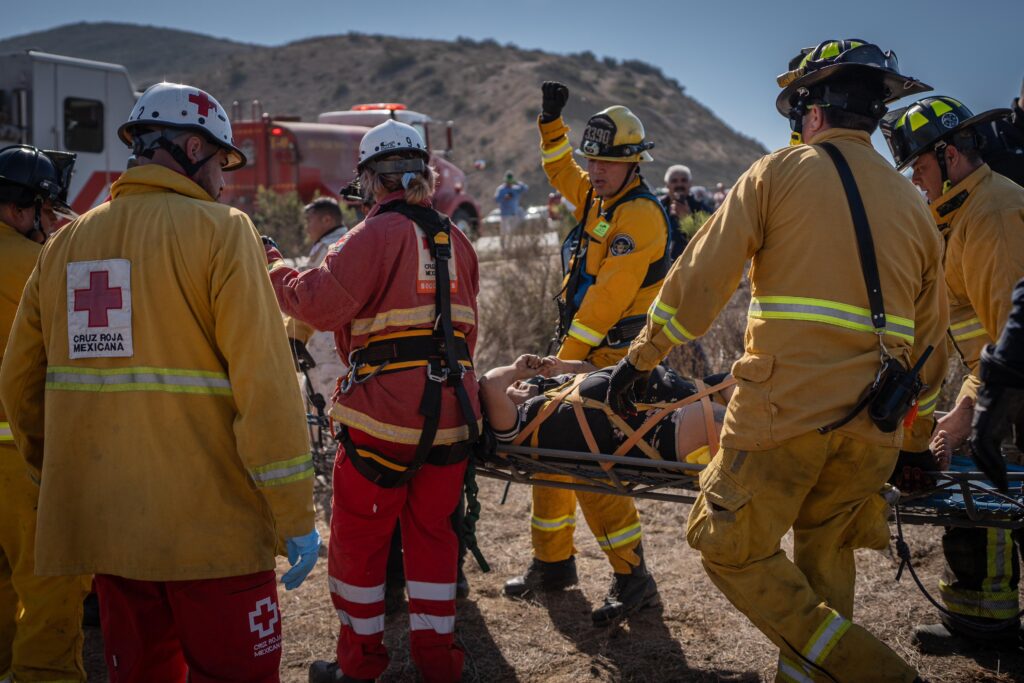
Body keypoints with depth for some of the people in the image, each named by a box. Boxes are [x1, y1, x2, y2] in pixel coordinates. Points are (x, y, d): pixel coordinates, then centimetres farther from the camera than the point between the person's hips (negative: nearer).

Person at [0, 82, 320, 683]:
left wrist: (60, 482, 25)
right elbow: (264, 381, -15)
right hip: (211, 522, -6)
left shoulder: (67, 243, 10)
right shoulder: (220, 231, -8)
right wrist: (296, 515, -11)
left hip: (104, 518, 6)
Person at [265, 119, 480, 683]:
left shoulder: (377, 234, -8)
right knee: (433, 531, 16)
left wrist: (273, 266, -1)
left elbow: (318, 303, -16)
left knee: (359, 534, 10)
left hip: (385, 409, -6)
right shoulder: (457, 241, 12)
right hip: (453, 410, 6)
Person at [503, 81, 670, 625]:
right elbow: (561, 171, 34)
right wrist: (551, 122, 21)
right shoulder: (596, 198, 13)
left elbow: (609, 298, -21)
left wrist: (565, 360, -19)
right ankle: (552, 561, 26)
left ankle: (633, 579, -7)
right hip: (579, 349, 10)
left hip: (613, 357, -10)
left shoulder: (641, 215, -15)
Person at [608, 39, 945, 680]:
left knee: (732, 548, 5)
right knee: (824, 565, 18)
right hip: (871, 429, 6)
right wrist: (913, 441, 30)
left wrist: (641, 359, 6)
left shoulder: (779, 173, 1)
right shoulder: (915, 206, 16)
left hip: (784, 409, -6)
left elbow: (700, 277, -3)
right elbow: (930, 344, 20)